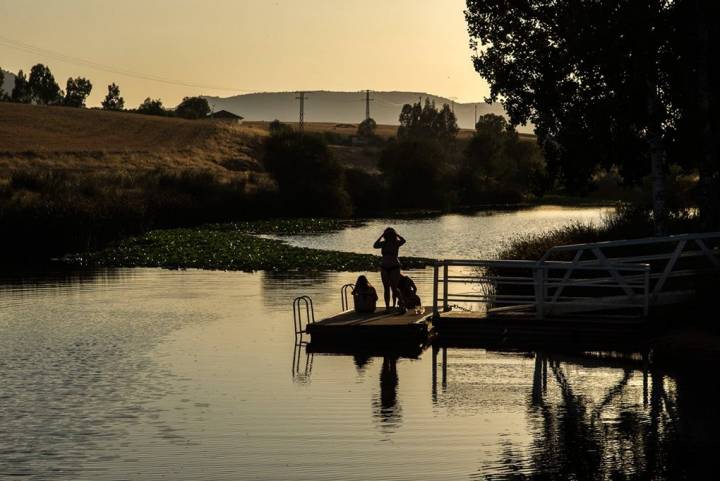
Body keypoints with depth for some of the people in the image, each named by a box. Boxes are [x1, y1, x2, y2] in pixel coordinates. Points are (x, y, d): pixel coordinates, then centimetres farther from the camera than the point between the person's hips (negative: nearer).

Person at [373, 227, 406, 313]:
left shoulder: (396, 243, -3)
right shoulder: (383, 243, 6)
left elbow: (403, 241, -25)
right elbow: (375, 245, -12)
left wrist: (395, 234, -15)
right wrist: (381, 236, -11)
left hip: (394, 267, -4)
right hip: (384, 267, 4)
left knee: (394, 289, -7)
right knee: (386, 288, 4)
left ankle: (402, 303, 12)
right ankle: (387, 308, 7)